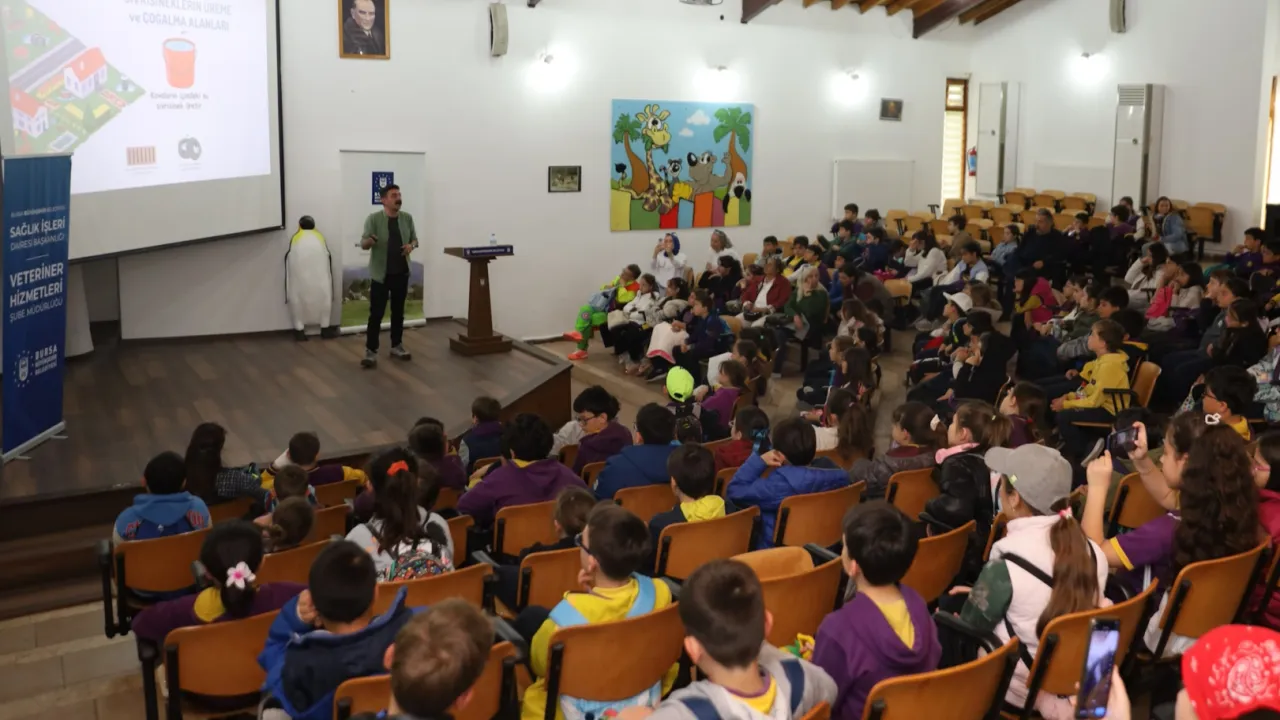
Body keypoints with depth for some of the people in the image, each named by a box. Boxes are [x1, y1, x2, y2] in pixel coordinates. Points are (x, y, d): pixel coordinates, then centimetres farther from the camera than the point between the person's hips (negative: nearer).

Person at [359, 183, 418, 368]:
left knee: (398, 312, 13)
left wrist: (411, 245, -10)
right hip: (380, 274, -4)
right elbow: (363, 244, -11)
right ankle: (371, 351, -1)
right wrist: (369, 241, -35)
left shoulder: (407, 218, 3)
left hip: (401, 273, 4)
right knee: (376, 313, -4)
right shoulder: (373, 218, -9)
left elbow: (415, 239, 13)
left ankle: (396, 346, 25)